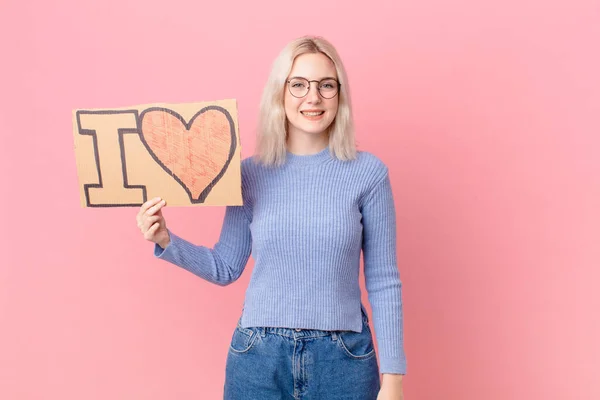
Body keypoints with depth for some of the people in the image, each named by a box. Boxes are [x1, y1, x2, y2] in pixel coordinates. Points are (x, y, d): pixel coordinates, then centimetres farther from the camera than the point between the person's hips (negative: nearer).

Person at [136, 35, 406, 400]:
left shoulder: (368, 172, -6)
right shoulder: (250, 174, -2)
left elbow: (383, 281, -3)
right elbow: (226, 269, 7)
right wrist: (165, 241, -6)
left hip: (343, 357, -1)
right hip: (258, 355, 2)